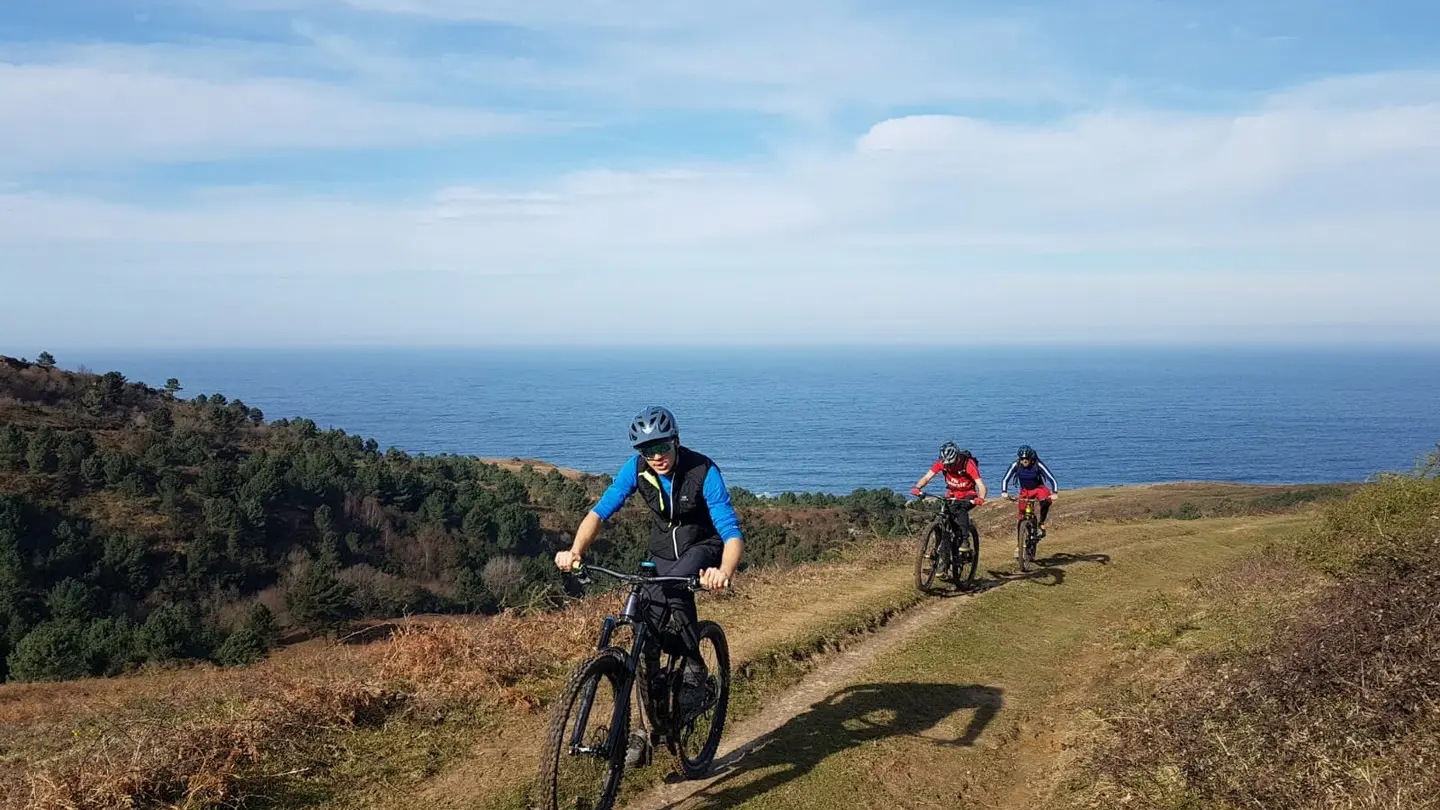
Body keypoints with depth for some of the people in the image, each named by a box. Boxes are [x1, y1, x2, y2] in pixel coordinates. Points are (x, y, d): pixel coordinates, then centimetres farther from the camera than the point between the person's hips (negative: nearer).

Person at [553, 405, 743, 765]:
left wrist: (725, 571, -55)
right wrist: (575, 550, -37)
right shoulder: (636, 468, -16)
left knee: (674, 585, -36)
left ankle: (694, 667, -15)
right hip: (661, 553, 4)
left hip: (703, 548, -4)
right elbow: (601, 510, -19)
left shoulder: (703, 471, -27)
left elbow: (731, 530, -34)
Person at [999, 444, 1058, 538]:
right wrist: (1004, 492, -35)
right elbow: (1005, 480, -19)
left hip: (1038, 488, -2)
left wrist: (1054, 493, -40)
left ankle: (1041, 524, -11)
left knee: (1045, 502, -32)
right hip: (1025, 491, 2)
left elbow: (1052, 479, -26)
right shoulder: (1015, 465, -22)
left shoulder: (1038, 465, -26)